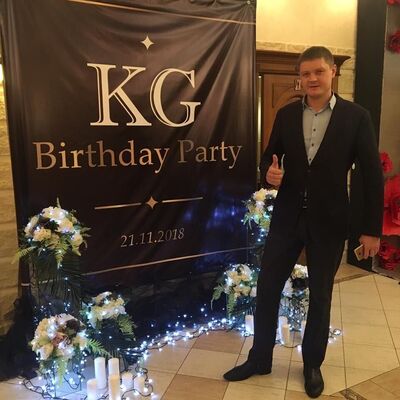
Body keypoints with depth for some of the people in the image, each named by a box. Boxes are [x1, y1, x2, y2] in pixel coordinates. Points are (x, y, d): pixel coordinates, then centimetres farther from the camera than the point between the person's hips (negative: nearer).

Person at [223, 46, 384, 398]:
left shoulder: (356, 116, -5)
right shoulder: (286, 114, 3)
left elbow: (372, 175, -4)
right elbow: (270, 157, 11)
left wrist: (372, 229, -6)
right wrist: (269, 172, -14)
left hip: (328, 221, -2)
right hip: (287, 217, 3)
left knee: (320, 295, 12)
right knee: (267, 287, 8)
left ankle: (313, 364, 34)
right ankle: (259, 358, 29)